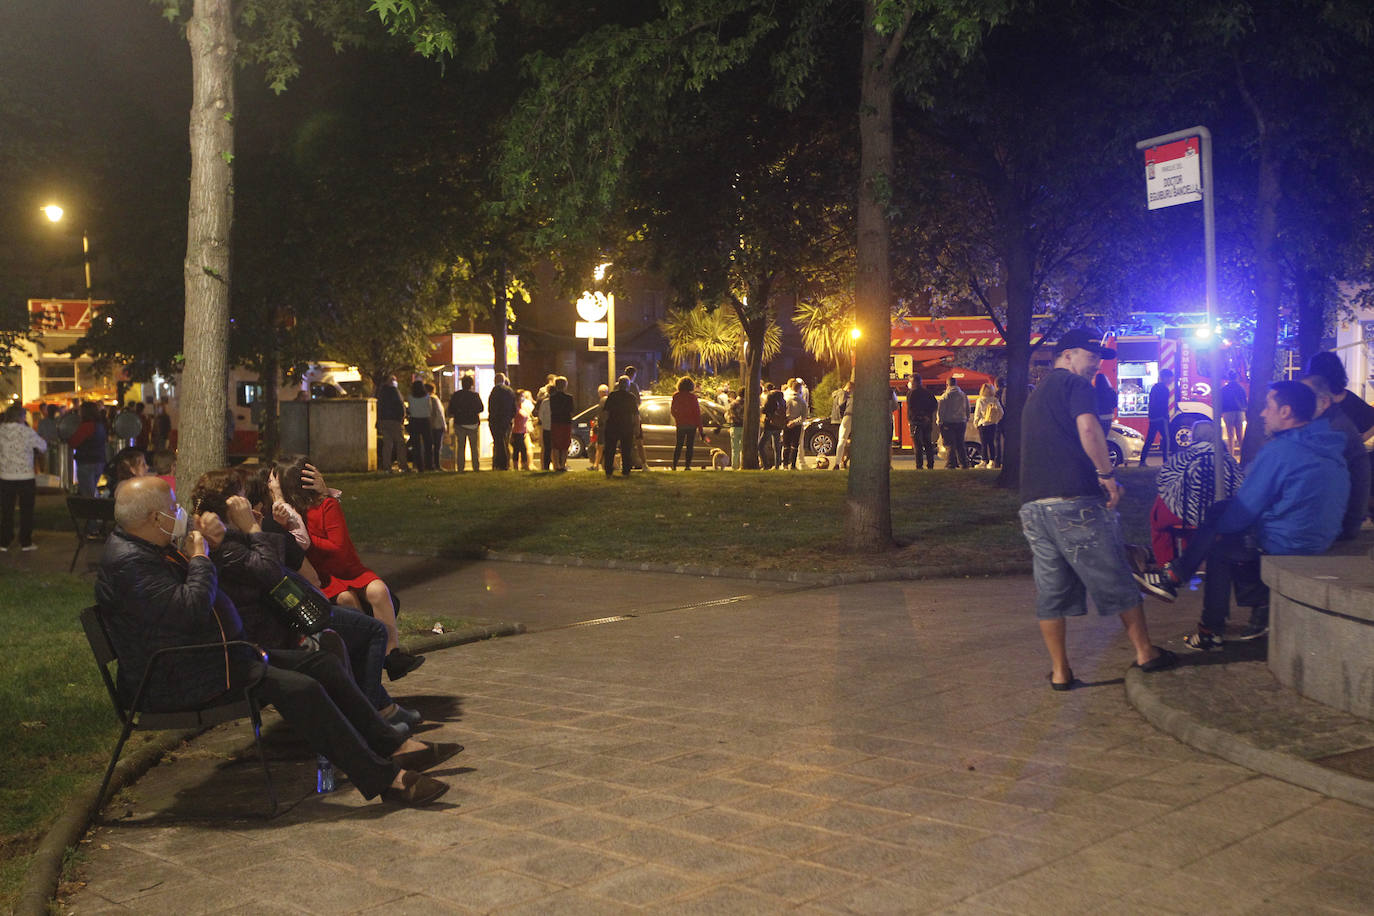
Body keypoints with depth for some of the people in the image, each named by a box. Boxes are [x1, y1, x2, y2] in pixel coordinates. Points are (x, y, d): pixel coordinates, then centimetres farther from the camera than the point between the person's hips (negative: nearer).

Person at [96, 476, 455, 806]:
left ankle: (393, 745, 6)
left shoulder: (148, 548, 13)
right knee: (300, 689, -25)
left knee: (323, 664, 4)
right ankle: (385, 778, -22)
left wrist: (209, 544, 6)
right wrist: (200, 555, -14)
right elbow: (191, 609, -31)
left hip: (219, 655, 11)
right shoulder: (128, 563, -21)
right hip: (179, 682, -11)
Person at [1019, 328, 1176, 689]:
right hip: (1075, 500, -8)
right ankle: (1144, 652, 18)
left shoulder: (1036, 394, 25)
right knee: (1116, 580, 7)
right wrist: (1108, 474, -13)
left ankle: (1059, 671, 11)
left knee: (1050, 589, 9)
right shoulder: (1075, 385, -2)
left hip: (1033, 503, 8)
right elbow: (1088, 429, -20)